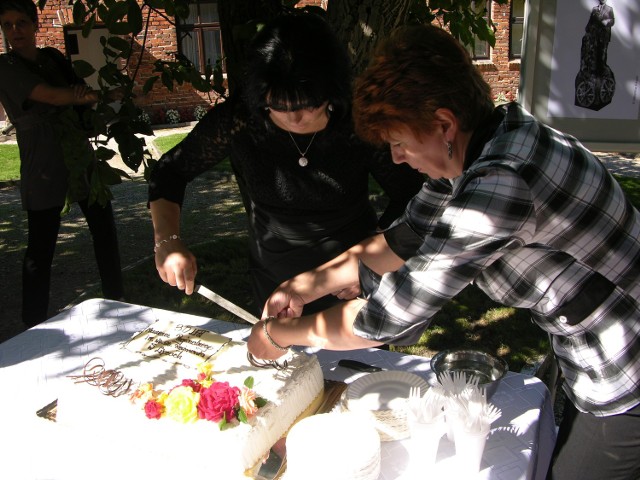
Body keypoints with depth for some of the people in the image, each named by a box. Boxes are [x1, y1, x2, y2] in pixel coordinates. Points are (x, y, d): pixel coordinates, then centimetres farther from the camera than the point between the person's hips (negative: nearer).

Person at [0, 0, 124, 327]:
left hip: (81, 158, 6)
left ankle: (116, 300, 26)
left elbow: (79, 93, 11)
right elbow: (51, 96, -19)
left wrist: (83, 93, -12)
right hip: (43, 172, -6)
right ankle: (34, 328, 8)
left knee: (104, 230, 10)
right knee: (40, 249, -3)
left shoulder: (52, 57, 10)